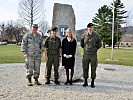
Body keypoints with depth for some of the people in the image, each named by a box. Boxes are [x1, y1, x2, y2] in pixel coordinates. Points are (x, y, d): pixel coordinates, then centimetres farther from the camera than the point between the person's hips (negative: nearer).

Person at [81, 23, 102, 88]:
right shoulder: (84, 36, 2)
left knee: (93, 69, 4)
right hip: (86, 54, 1)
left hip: (93, 54, -1)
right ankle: (85, 82, 17)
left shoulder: (96, 36, 0)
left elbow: (99, 45, 12)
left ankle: (92, 82, 14)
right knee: (85, 68, 5)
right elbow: (81, 44, 17)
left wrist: (94, 49, 6)